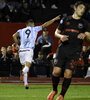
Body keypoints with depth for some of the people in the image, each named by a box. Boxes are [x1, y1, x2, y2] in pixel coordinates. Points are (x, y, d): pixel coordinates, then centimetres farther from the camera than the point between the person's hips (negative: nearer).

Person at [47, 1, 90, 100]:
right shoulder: (65, 20, 12)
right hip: (63, 48, 0)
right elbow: (56, 32, 14)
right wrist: (61, 36, -8)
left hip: (74, 51, 0)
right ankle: (54, 90, 18)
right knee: (56, 71, -8)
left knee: (68, 73, -10)